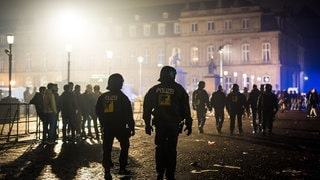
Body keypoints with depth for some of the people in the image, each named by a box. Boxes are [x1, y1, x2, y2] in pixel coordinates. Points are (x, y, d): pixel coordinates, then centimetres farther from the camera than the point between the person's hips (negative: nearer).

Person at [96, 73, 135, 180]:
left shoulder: (103, 97, 3)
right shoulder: (122, 97, -8)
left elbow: (98, 111, 10)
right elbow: (129, 114, -9)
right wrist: (131, 127, -3)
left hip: (107, 127, 3)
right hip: (120, 127, -3)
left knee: (107, 149, 6)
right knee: (125, 146, 15)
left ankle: (107, 171, 3)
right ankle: (122, 168, 12)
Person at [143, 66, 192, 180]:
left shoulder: (154, 89, 5)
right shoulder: (178, 89, -2)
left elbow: (147, 107, 5)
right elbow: (185, 108, -2)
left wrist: (147, 124, 10)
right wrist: (188, 124, 3)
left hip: (159, 124, 2)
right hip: (174, 124, -2)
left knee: (160, 148, 11)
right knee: (171, 149, 4)